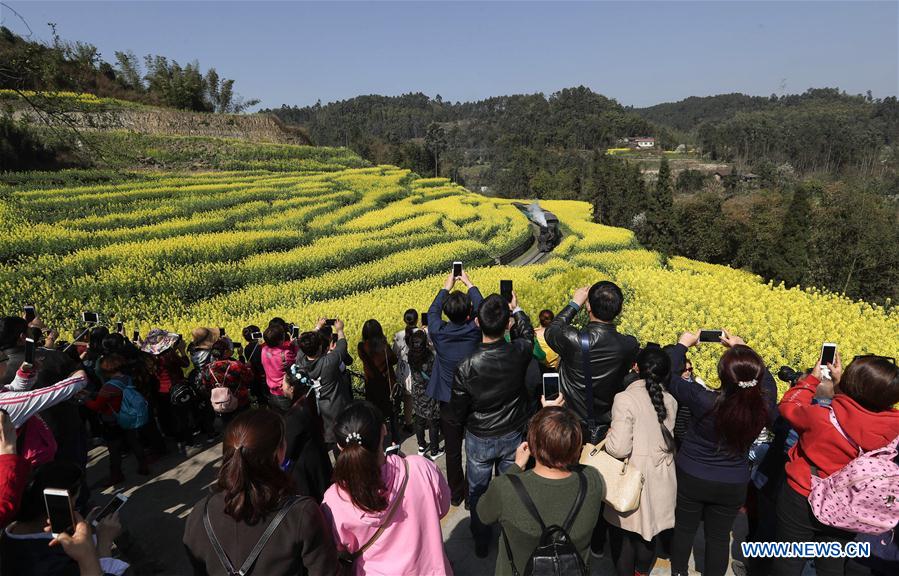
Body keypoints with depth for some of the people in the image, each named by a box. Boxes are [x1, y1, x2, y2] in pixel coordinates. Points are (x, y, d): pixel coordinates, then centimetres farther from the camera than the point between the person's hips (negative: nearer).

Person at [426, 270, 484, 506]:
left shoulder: (438, 333, -17)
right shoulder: (476, 332, -19)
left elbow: (432, 312, 5)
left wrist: (446, 288, 16)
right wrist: (469, 283, 13)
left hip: (448, 403, 1)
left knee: (453, 451, 15)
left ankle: (456, 494, 31)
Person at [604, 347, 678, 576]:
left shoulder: (625, 399, -19)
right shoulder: (670, 401, -3)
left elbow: (620, 448, -23)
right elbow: (671, 438, 5)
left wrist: (609, 436, -4)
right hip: (660, 480, 6)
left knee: (624, 533, 13)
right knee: (649, 528, 23)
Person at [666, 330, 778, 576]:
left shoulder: (702, 400, -34)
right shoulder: (765, 405, -24)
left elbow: (669, 375, -18)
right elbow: (767, 379, 0)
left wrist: (683, 344, -4)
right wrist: (743, 349, 6)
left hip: (691, 479, -1)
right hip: (733, 486, 2)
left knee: (684, 529, 23)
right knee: (719, 537, 22)